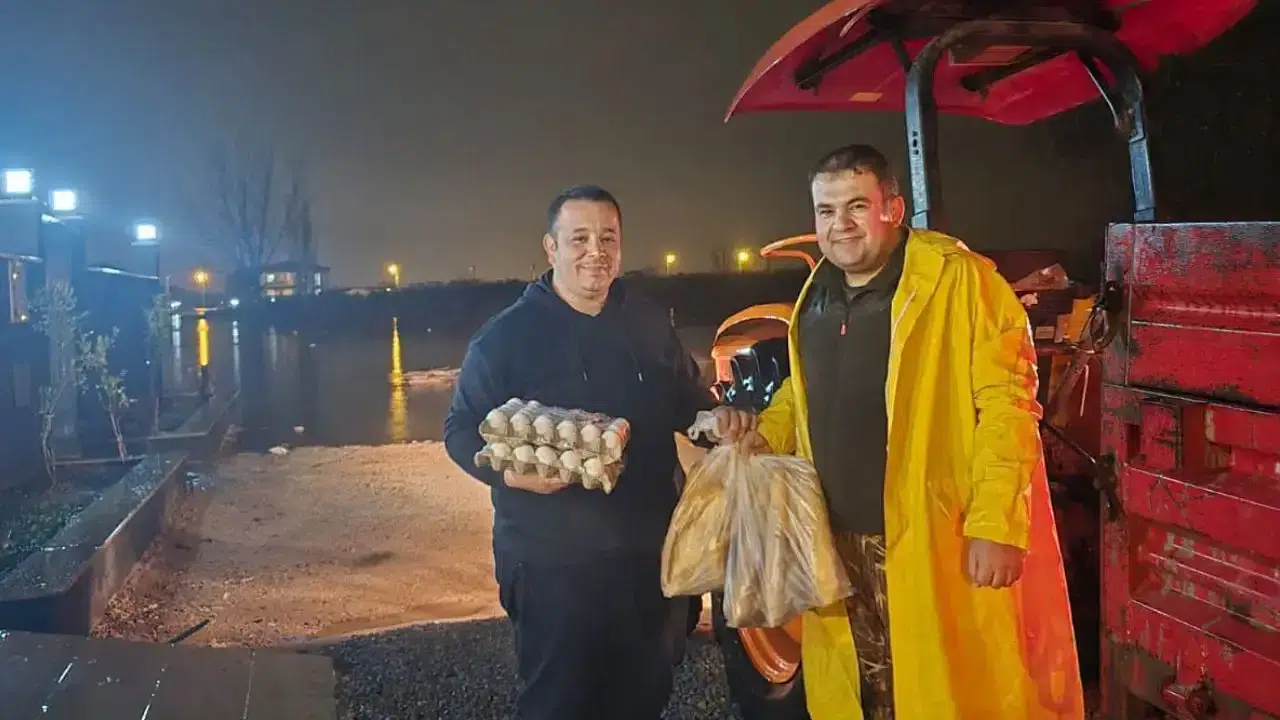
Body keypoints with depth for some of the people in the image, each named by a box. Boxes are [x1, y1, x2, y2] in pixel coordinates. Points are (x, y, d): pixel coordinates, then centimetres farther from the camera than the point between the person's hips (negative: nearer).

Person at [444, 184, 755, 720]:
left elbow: (687, 401, 20)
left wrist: (719, 418, -1)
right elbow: (461, 430, -6)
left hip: (651, 554, 5)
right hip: (552, 564, -4)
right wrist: (507, 470, -24)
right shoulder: (507, 335, -7)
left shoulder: (650, 324, 8)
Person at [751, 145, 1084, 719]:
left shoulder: (958, 279, -11)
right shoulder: (815, 296, 11)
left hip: (936, 543, -6)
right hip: (838, 542, 7)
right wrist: (764, 437, 7)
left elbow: (1006, 403, -16)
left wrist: (995, 524, -21)